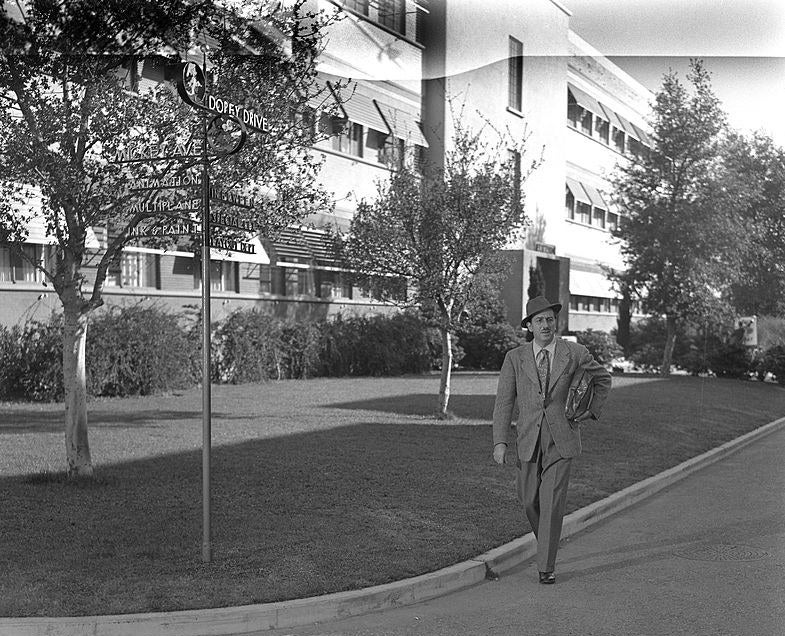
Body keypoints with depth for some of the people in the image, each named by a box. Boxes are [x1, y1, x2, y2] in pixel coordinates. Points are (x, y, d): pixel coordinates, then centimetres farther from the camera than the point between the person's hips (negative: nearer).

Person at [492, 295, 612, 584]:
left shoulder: (575, 353, -1)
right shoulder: (515, 358, 0)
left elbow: (603, 379, 17)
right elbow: (504, 401, -2)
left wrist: (591, 411, 5)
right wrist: (500, 442, -10)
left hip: (562, 440, -2)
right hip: (529, 441, 2)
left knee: (552, 503, -6)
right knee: (529, 500, 10)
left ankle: (546, 566, 4)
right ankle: (546, 539, 40)